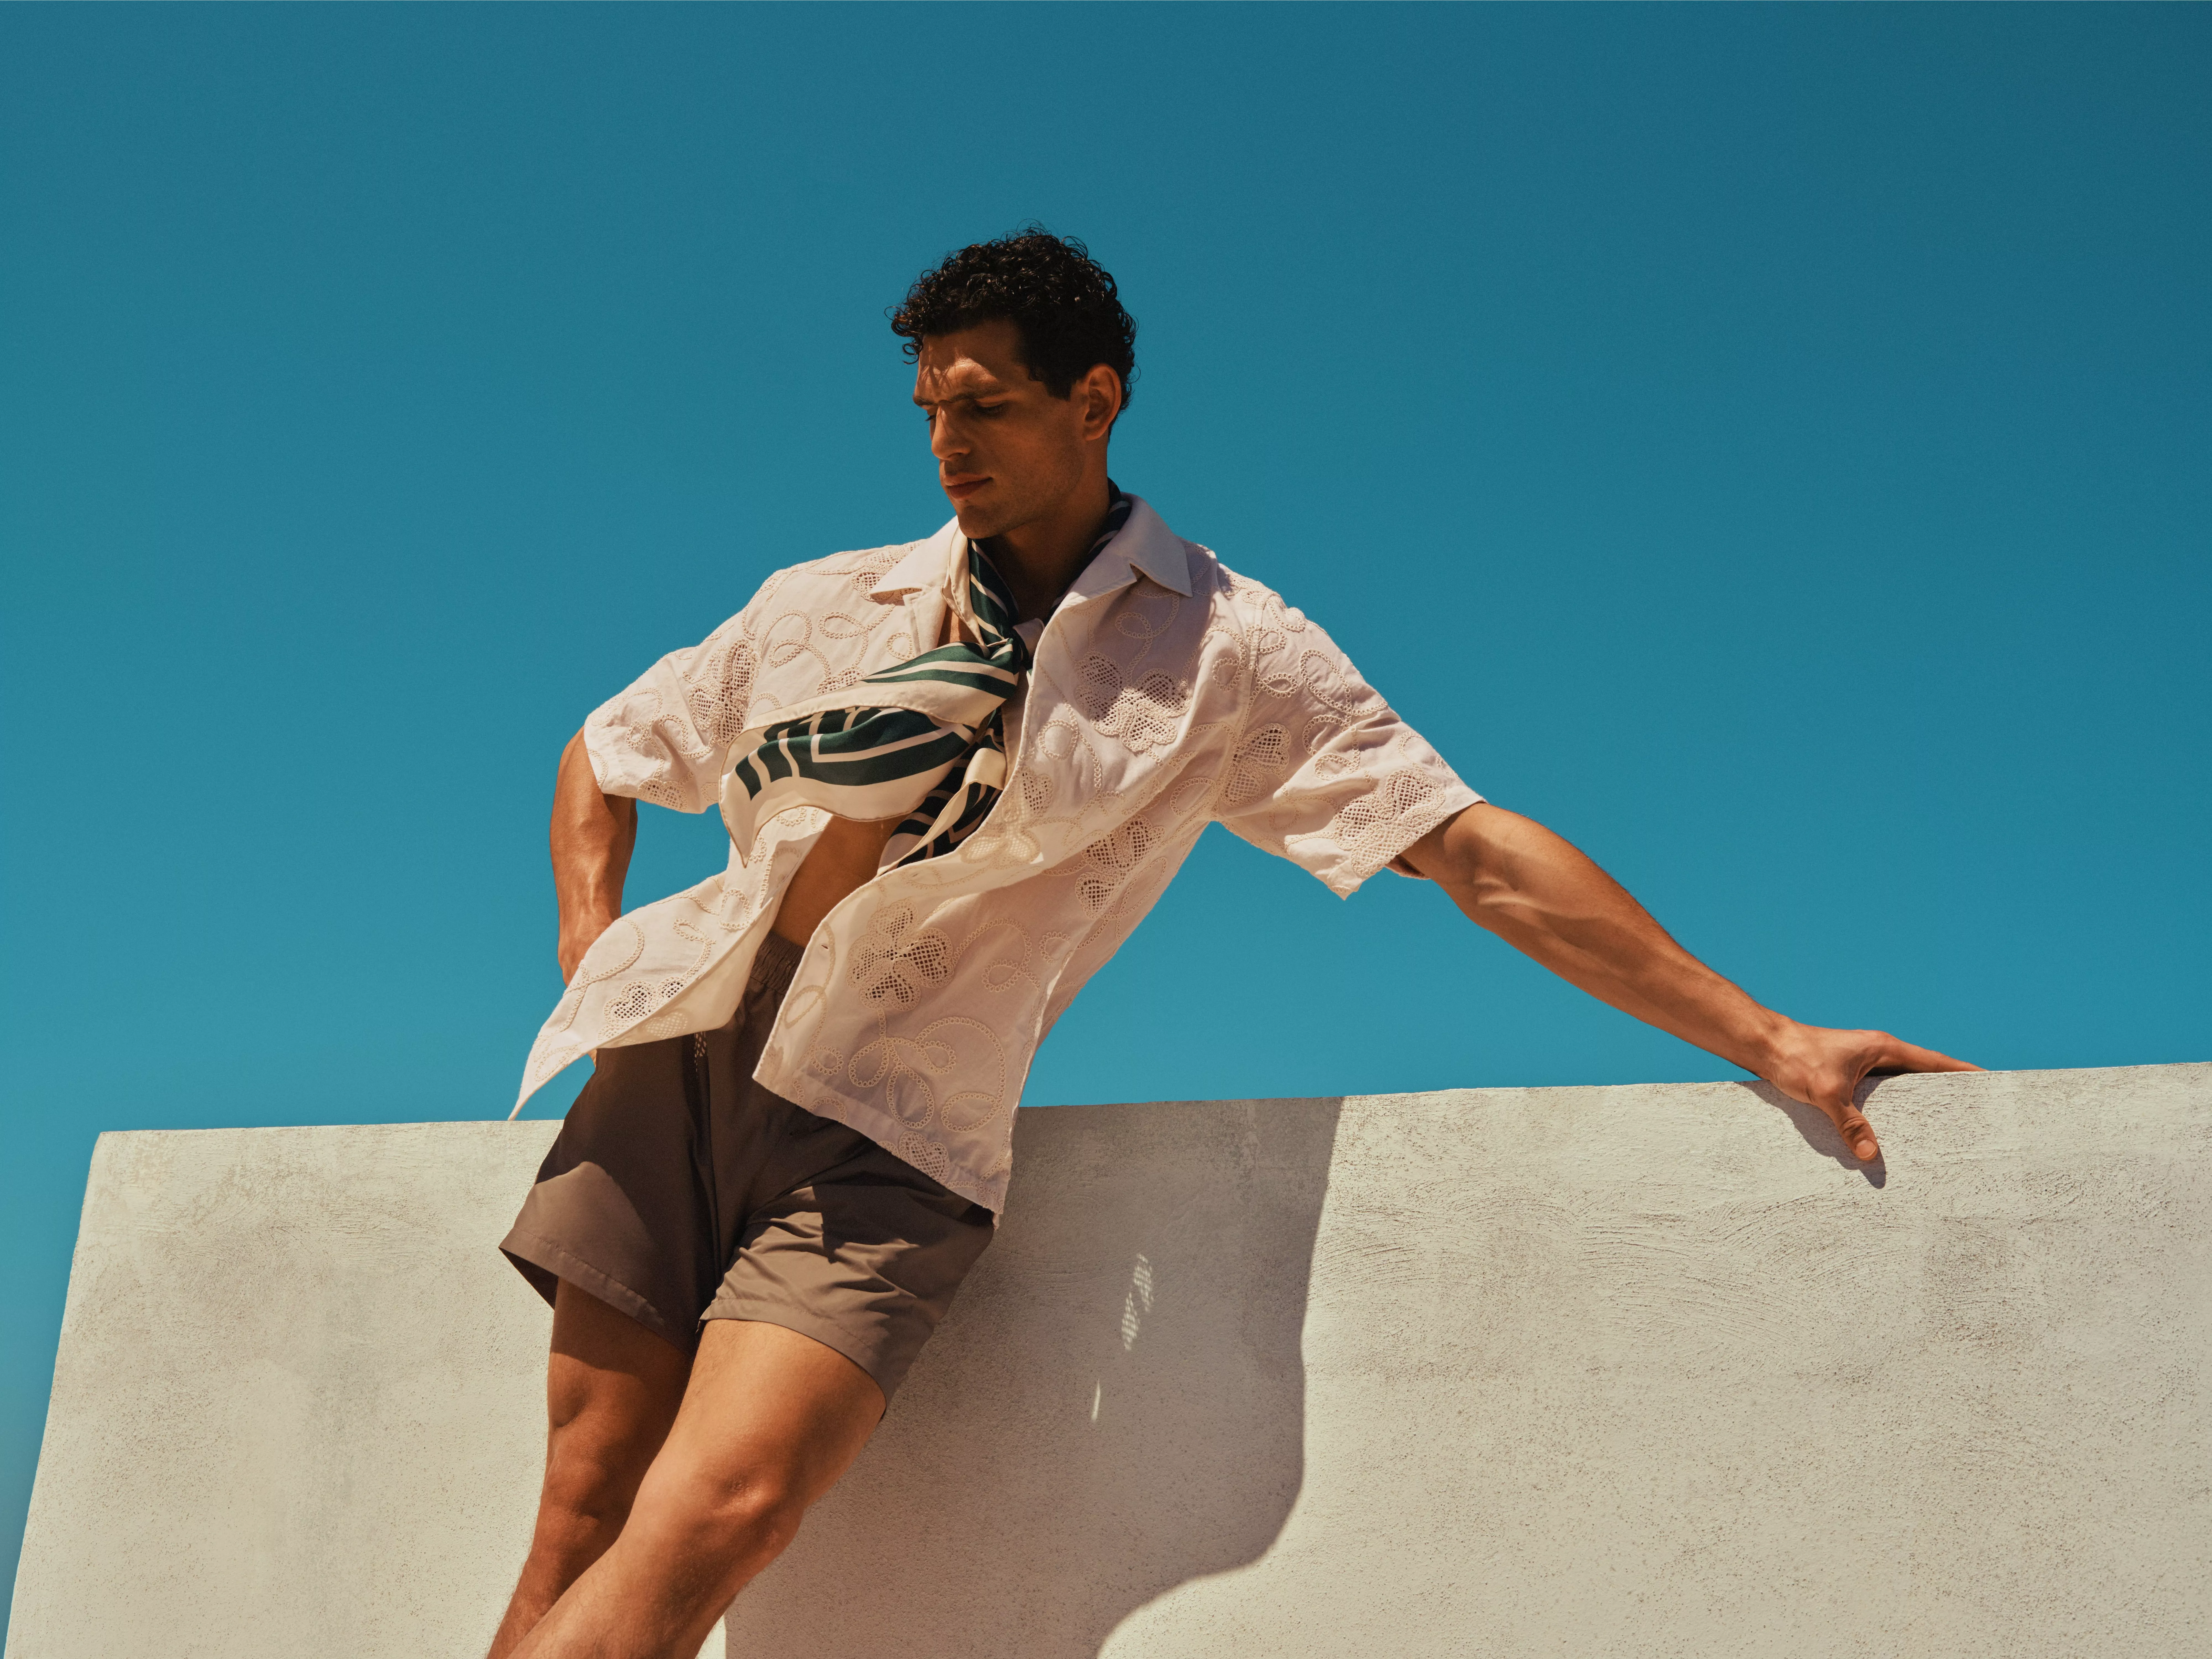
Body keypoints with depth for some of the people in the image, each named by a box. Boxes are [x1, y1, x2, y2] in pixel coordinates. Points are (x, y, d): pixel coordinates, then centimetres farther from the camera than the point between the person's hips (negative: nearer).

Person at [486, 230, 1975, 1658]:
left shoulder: (1223, 650, 3)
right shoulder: (822, 606, 12)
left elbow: (1478, 853, 0)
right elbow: (602, 762, 24)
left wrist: (1769, 1043, -4)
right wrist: (593, 982, 7)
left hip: (887, 1131, -3)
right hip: (677, 1055, 3)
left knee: (719, 1520, -22)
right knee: (586, 1527, -5)